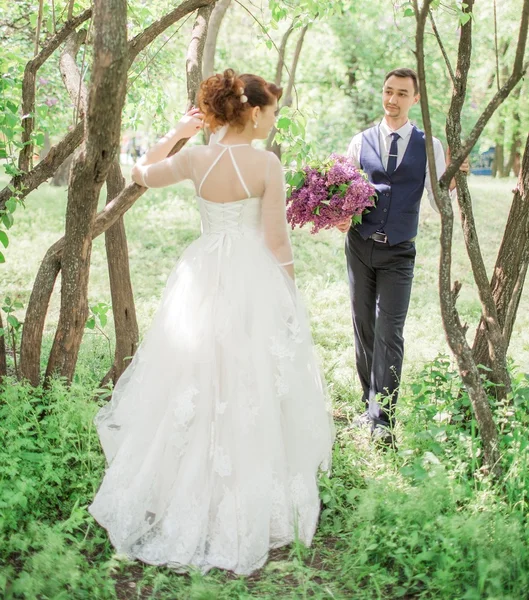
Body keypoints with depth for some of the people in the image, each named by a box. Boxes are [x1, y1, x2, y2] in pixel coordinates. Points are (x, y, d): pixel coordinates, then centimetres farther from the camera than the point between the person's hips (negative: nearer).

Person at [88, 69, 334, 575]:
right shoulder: (267, 164, -14)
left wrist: (177, 133, 16)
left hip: (203, 281, 4)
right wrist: (287, 299, 1)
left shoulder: (195, 158, -3)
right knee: (248, 394, 8)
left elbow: (141, 173, 16)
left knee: (193, 390, 16)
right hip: (253, 285, -4)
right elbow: (275, 242, -11)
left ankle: (184, 502, 30)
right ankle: (245, 510, 21)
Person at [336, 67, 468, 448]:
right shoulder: (361, 142, 5)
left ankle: (383, 422, -5)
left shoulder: (428, 146, 0)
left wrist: (450, 181, -25)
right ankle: (370, 407, 23)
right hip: (360, 247, 2)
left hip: (398, 253, -2)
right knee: (363, 328, 9)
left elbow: (438, 203, -4)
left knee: (389, 334, -8)